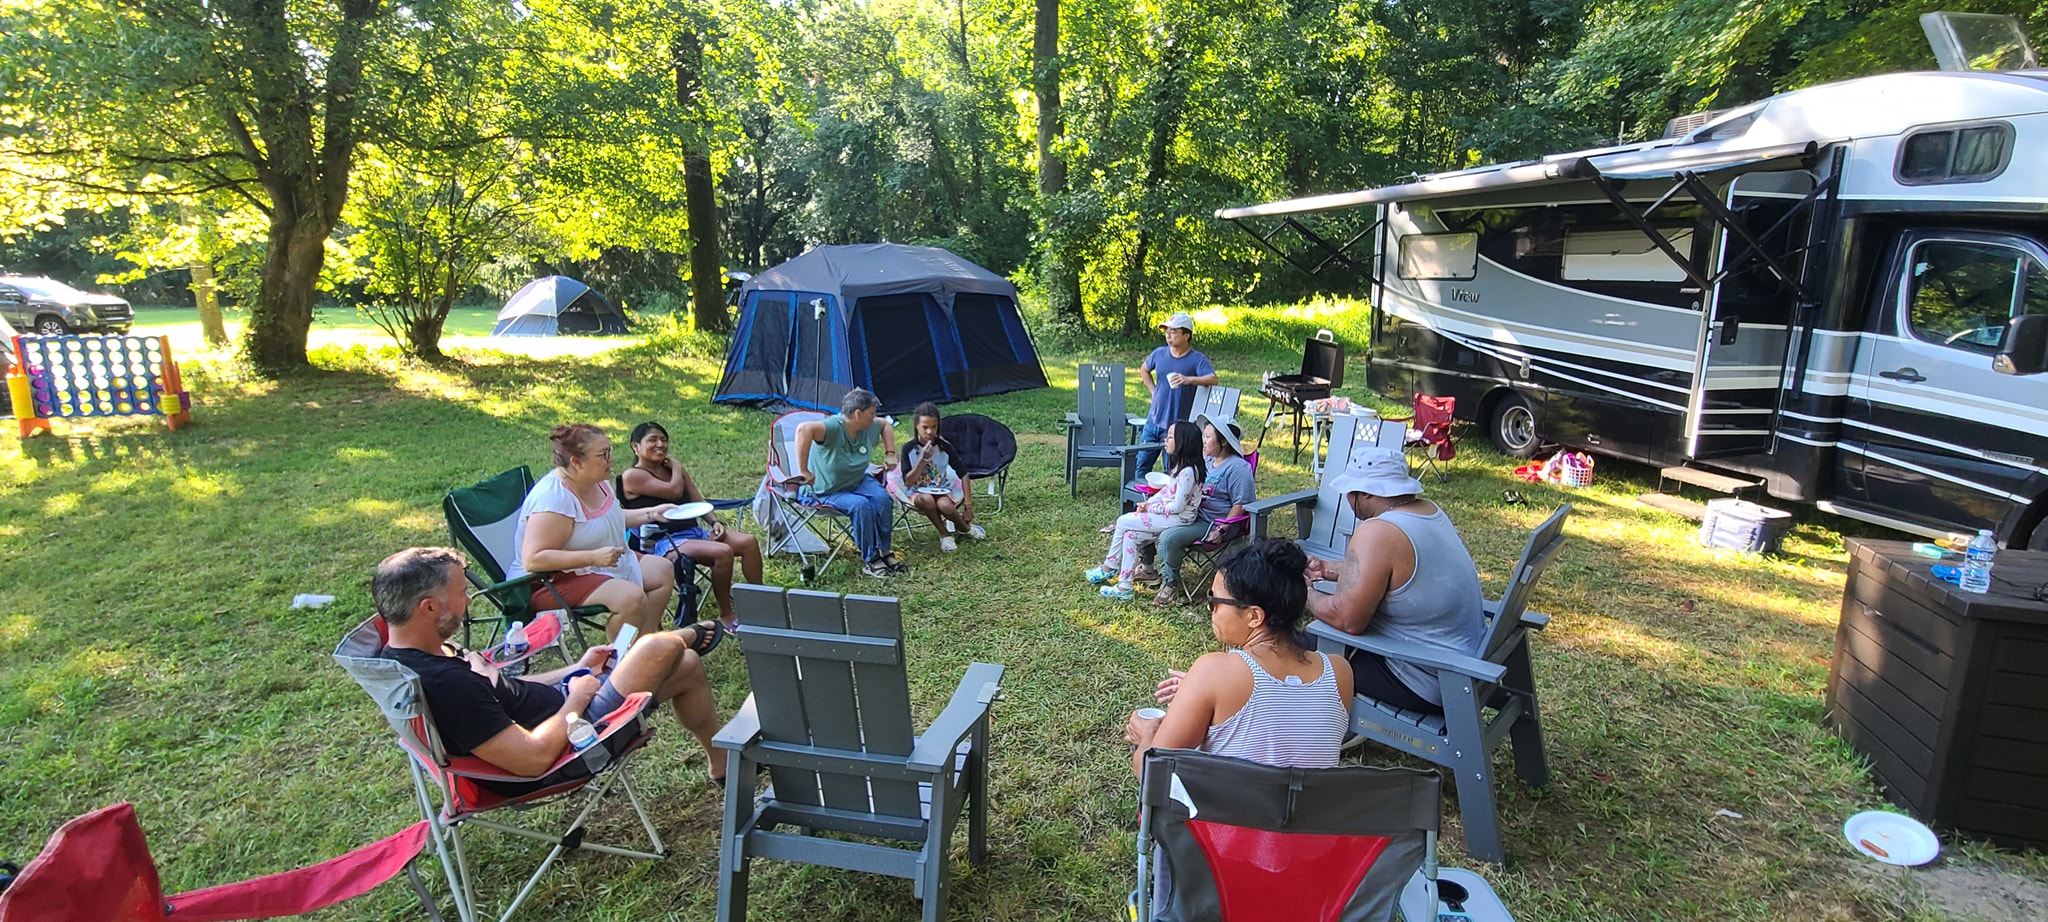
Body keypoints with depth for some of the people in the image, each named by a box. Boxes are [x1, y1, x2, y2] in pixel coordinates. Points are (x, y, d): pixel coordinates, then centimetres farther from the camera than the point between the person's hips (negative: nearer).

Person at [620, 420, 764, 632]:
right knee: (722, 552, -30)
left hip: (694, 531, 8)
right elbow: (674, 491, -17)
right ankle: (725, 617, -15)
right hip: (665, 542, -8)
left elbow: (698, 501, 16)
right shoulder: (632, 476, -5)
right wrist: (676, 466, 1)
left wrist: (715, 522, -3)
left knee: (748, 542, -13)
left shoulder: (673, 469, 20)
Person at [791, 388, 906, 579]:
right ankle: (870, 560, -19)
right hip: (830, 491, -7)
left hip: (859, 481, 7)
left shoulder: (868, 428, -3)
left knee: (883, 499, -22)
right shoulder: (833, 427, -30)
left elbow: (886, 425, 20)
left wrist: (890, 453, 9)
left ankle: (884, 551, -8)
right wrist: (803, 471, -45)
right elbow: (804, 429, -49)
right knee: (861, 505, -33)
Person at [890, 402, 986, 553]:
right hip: (918, 493, -1)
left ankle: (965, 528, -3)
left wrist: (968, 505, -12)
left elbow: (963, 475, -6)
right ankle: (945, 534, -14)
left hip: (941, 490, 1)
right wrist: (923, 460, -27)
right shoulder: (909, 449, -11)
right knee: (926, 499, -38)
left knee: (944, 505, -36)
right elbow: (908, 482, -15)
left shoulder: (945, 446, -8)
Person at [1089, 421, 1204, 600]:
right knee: (1130, 535, -4)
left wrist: (1151, 508, -11)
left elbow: (1177, 506, -23)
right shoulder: (1179, 465, 8)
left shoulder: (1188, 472, -23)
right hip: (1168, 513, 9)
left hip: (1179, 518, -9)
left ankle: (1109, 567, 6)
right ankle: (1125, 586, 1)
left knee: (1123, 522, -10)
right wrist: (1148, 503, 3)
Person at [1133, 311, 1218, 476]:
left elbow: (1213, 379, -26)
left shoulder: (1197, 359, -10)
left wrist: (1188, 380, -42)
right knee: (1141, 465, 12)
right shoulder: (1159, 353, 4)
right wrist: (1153, 390, 10)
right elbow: (1144, 370, 24)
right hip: (1153, 422, 5)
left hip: (1177, 426, -5)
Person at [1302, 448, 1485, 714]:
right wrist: (1330, 570, 19)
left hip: (1427, 684, -10)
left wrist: (1303, 592, -9)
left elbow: (1346, 619, -26)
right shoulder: (1428, 510, 3)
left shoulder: (1376, 533, -27)